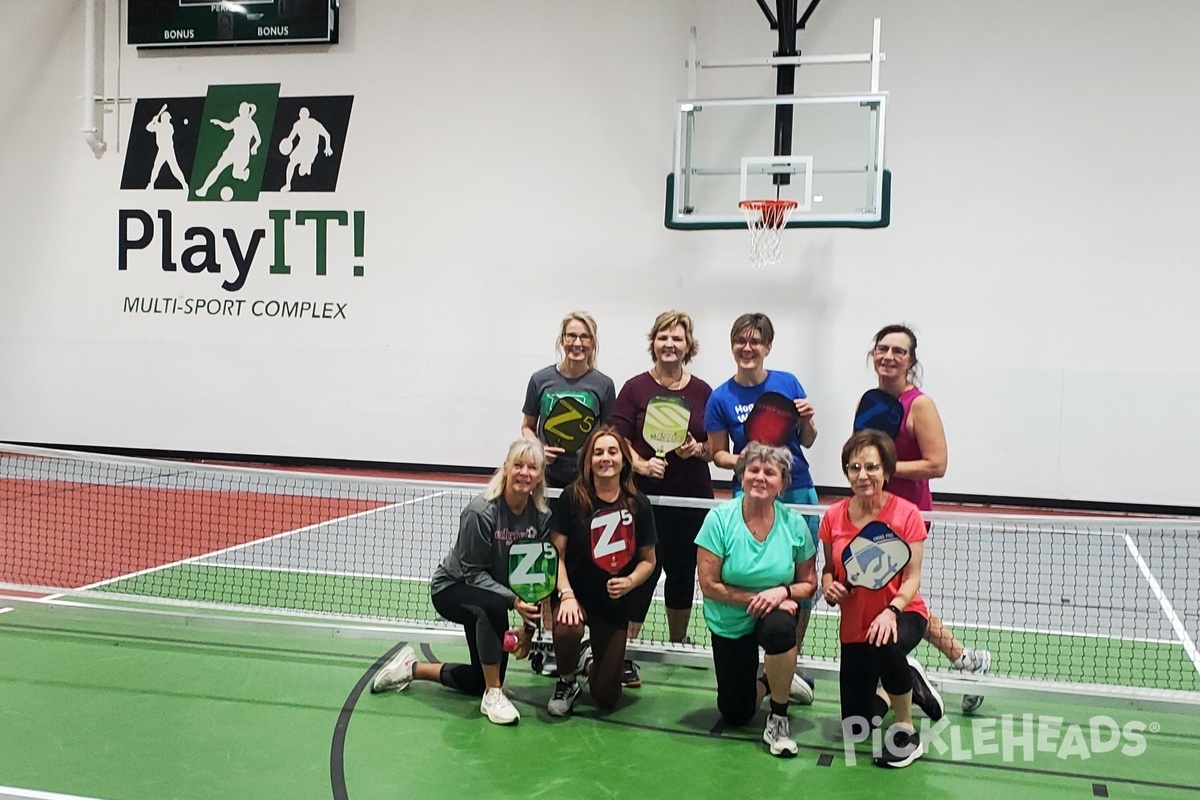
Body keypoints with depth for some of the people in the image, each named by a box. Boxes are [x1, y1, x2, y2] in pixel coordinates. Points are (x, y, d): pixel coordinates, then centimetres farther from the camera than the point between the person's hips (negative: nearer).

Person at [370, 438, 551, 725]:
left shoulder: (542, 517, -14)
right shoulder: (480, 512, -28)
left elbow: (538, 573, -8)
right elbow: (473, 572, -24)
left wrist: (528, 626, -12)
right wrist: (513, 600, -36)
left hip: (489, 600, 6)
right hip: (452, 587, -6)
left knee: (482, 682, 10)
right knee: (492, 606, -41)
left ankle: (413, 668, 33)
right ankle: (493, 695, -24)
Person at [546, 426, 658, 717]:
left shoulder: (638, 504, -3)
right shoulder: (572, 498, -10)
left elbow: (648, 560, 5)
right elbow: (556, 553, -9)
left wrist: (630, 581, -14)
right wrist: (566, 594, -22)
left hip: (615, 604, 2)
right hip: (577, 593, -2)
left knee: (606, 698, 1)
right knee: (567, 630, -39)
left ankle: (589, 663, 39)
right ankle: (567, 682, -3)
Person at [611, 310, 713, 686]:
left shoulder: (702, 392, 6)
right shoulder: (635, 388, -1)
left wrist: (698, 449, -11)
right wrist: (642, 464, -20)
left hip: (692, 499, 3)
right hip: (645, 496, -3)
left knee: (683, 570, 14)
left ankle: (678, 645, 32)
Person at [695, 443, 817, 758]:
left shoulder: (794, 523, -13)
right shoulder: (720, 518, -18)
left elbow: (809, 583, -5)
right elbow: (709, 585, -18)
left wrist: (782, 592, -25)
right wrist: (756, 598, -24)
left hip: (778, 613, 0)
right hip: (729, 623, 1)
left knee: (778, 628, -39)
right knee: (735, 716, 4)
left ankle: (779, 718, -16)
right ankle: (768, 683, 40)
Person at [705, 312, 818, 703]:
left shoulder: (788, 383, 2)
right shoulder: (721, 398, -1)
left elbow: (807, 441, 9)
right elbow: (718, 454, 5)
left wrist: (808, 420, -11)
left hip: (799, 492, 2)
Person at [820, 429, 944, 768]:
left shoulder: (906, 514, -13)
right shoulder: (833, 517, -5)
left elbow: (912, 578, -14)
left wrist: (891, 611, -31)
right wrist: (829, 588, -16)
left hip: (902, 614, -3)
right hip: (854, 623, 4)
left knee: (887, 648, -41)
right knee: (854, 725, 3)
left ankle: (906, 730, -15)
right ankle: (898, 686, 37)